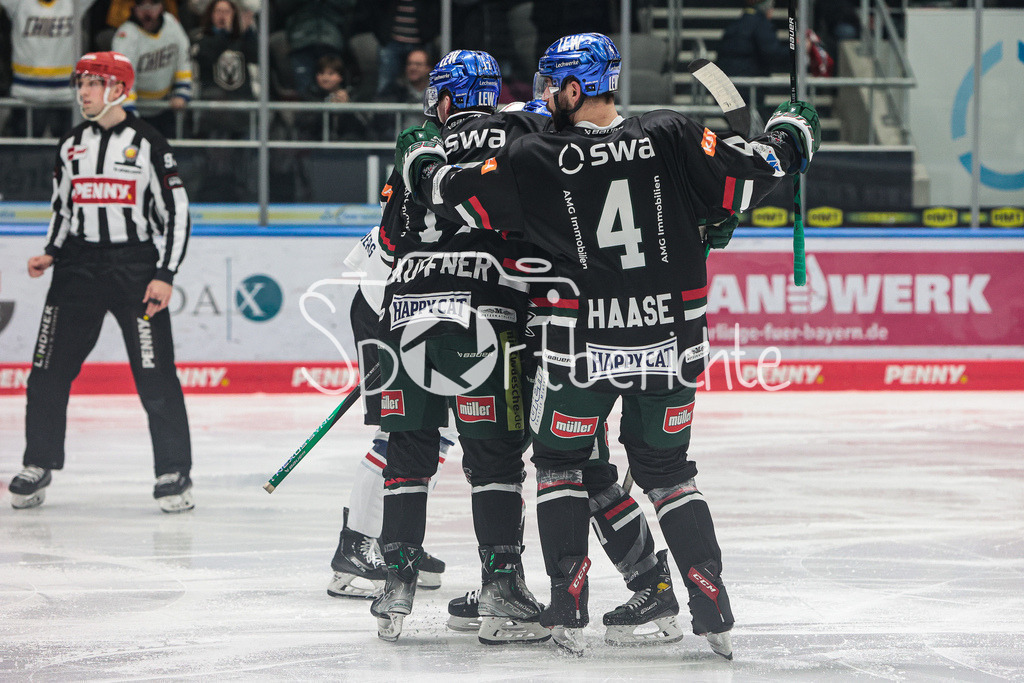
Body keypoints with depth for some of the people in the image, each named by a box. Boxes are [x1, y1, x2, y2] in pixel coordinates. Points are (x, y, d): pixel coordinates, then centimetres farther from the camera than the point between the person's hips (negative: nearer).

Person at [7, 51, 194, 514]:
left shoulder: (149, 145, -4)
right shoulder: (70, 146, 10)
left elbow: (176, 214, -3)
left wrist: (164, 275, -10)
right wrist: (50, 254, 4)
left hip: (136, 269, -4)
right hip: (78, 268, 4)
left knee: (155, 377, -9)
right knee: (48, 372, 1)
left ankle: (174, 473, 2)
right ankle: (38, 468, 15)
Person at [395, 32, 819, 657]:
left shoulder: (535, 160, -8)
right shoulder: (671, 138, -7)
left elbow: (451, 192, 0)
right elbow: (751, 172, -7)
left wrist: (420, 155, 23)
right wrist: (792, 135, 15)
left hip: (582, 345, -2)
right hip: (670, 340, 2)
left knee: (560, 462, 17)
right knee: (666, 469, 17)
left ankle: (570, 605, 8)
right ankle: (713, 607, 6)